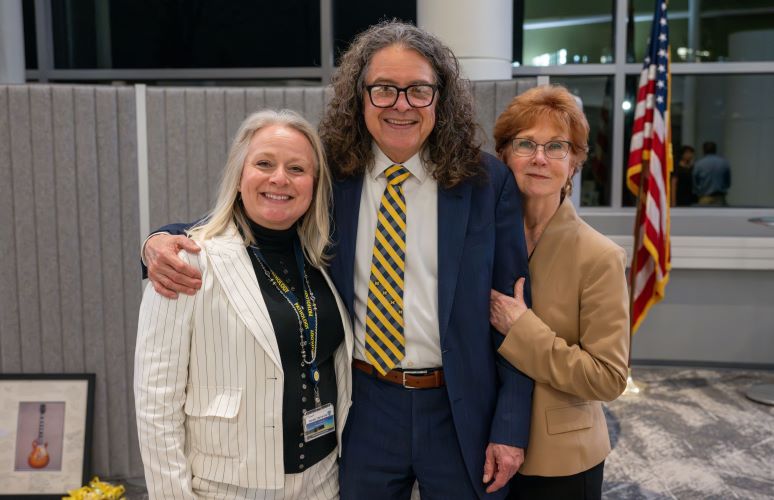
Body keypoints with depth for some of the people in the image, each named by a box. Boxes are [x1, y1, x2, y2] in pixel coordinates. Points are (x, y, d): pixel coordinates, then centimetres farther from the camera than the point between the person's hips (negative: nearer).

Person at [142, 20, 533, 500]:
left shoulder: (487, 181, -6)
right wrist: (164, 240, -14)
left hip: (461, 411, -1)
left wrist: (511, 426, -5)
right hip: (363, 406, 1)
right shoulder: (331, 174, -3)